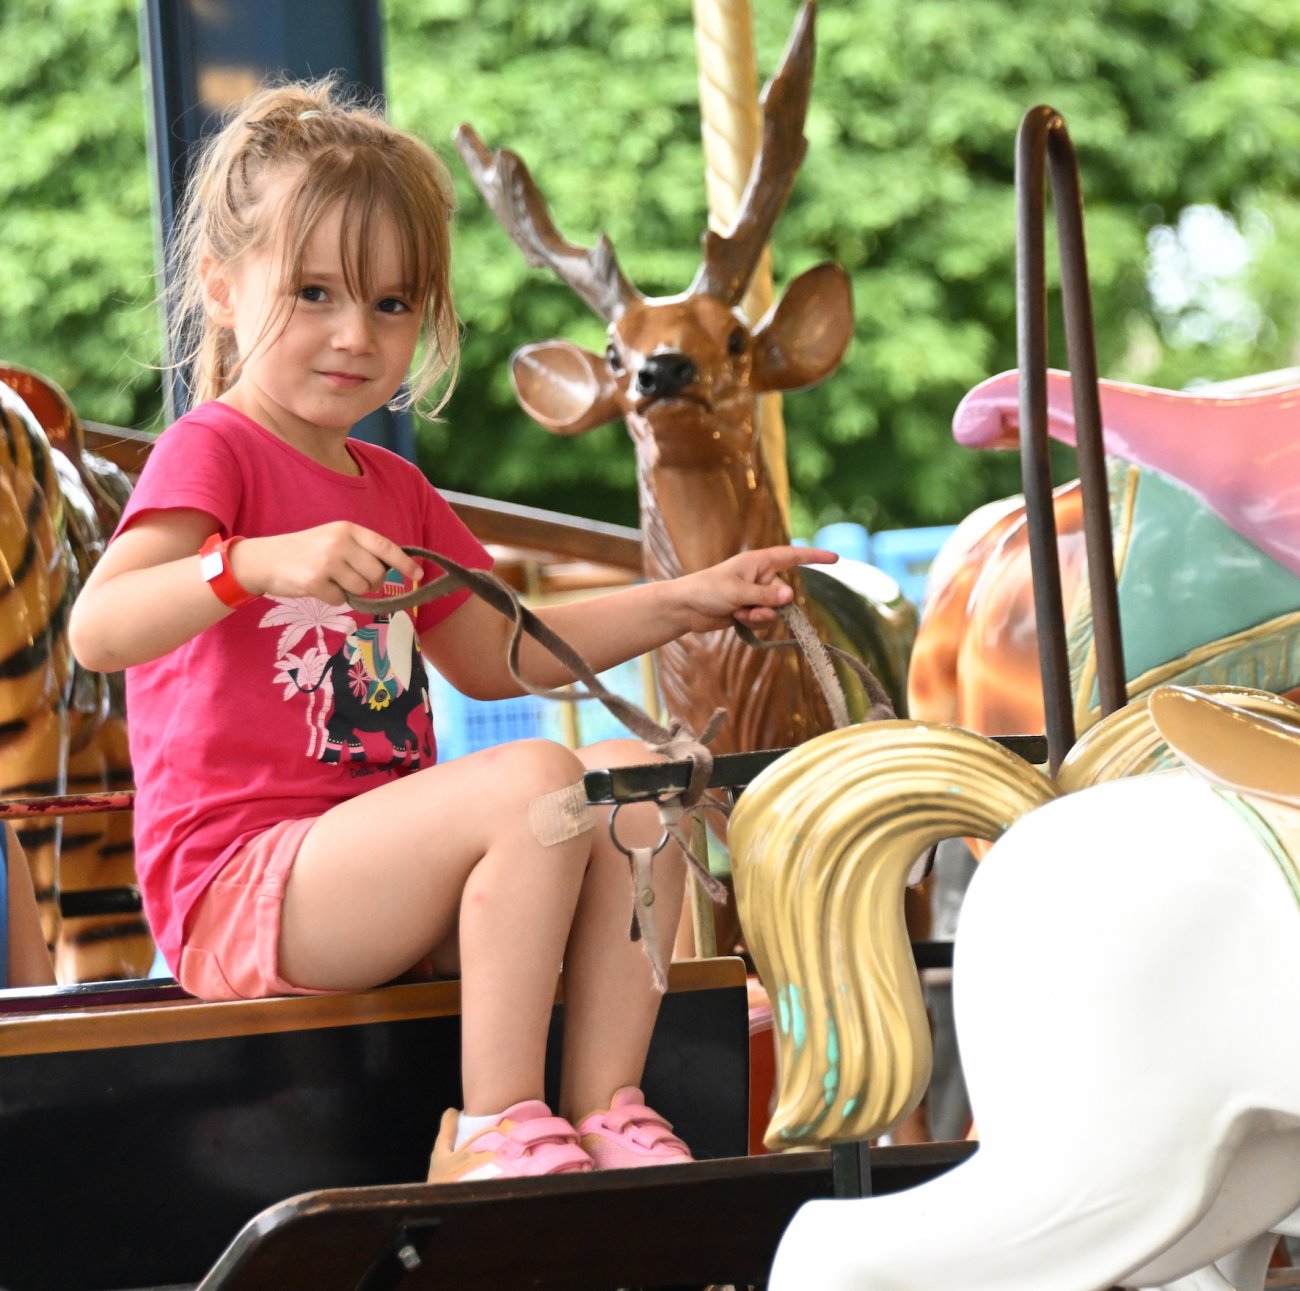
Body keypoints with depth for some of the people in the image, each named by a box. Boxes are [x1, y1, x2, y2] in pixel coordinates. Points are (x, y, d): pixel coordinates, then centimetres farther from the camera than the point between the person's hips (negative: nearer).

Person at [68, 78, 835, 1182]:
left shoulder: (390, 488, 20)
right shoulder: (210, 451, -8)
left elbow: (494, 655, 32)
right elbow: (97, 630, -26)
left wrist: (689, 601, 25)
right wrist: (259, 564, -42)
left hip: (374, 868, 9)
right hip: (239, 893, -9)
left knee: (641, 778, -5)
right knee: (534, 781, -27)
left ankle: (604, 1110, -8)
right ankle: (494, 1130, -22)